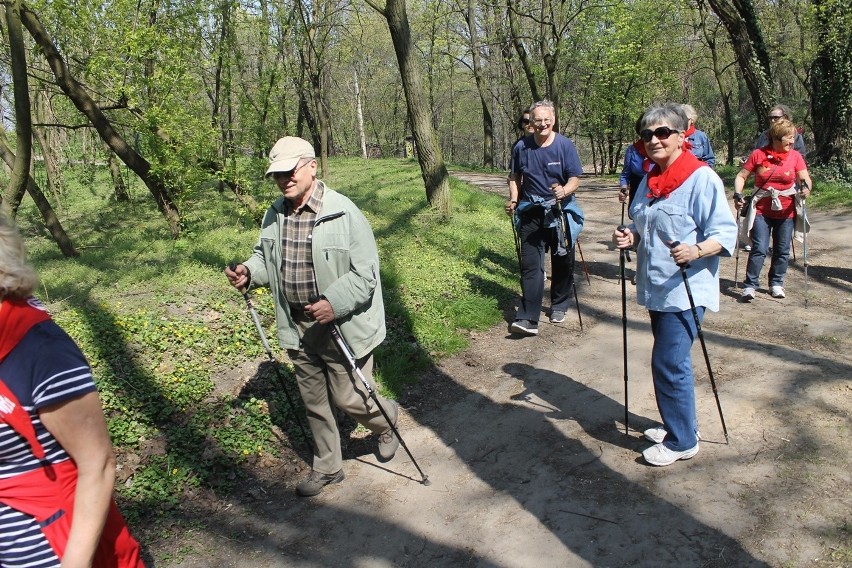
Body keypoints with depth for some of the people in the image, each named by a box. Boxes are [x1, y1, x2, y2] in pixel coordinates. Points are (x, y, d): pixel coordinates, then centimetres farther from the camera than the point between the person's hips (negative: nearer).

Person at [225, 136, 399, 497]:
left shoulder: (343, 212, -18)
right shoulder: (275, 214, 3)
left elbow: (365, 273, -17)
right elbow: (265, 256, 19)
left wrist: (334, 303, -29)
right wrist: (249, 272, -3)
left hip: (342, 327, -6)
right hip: (298, 328, 6)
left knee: (348, 399, 3)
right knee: (314, 403, 18)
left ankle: (386, 420, 38)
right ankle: (327, 468, 38)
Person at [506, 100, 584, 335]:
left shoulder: (565, 145, -6)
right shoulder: (521, 147, -1)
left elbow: (575, 178, -7)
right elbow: (515, 177, 11)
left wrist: (564, 191, -27)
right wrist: (513, 199, -3)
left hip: (561, 211, 0)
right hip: (531, 212, 0)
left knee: (563, 262, 12)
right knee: (530, 264, -8)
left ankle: (559, 307, 33)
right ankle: (528, 319, -12)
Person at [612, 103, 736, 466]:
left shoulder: (702, 178, -13)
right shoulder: (649, 180, 11)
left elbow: (725, 233, -16)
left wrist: (695, 251, -34)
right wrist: (631, 238, -1)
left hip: (686, 290, -8)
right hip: (656, 288, 8)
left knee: (668, 363, -7)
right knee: (672, 362, 18)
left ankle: (682, 441, 10)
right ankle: (677, 425, 33)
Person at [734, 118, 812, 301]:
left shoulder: (795, 156, -2)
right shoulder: (758, 154, -5)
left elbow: (805, 178, -9)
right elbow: (742, 176, -2)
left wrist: (806, 187, -31)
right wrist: (738, 194, -17)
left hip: (786, 212, 2)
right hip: (761, 211, -2)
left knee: (782, 251, 10)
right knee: (759, 249, -8)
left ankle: (776, 283, 27)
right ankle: (750, 285, 0)